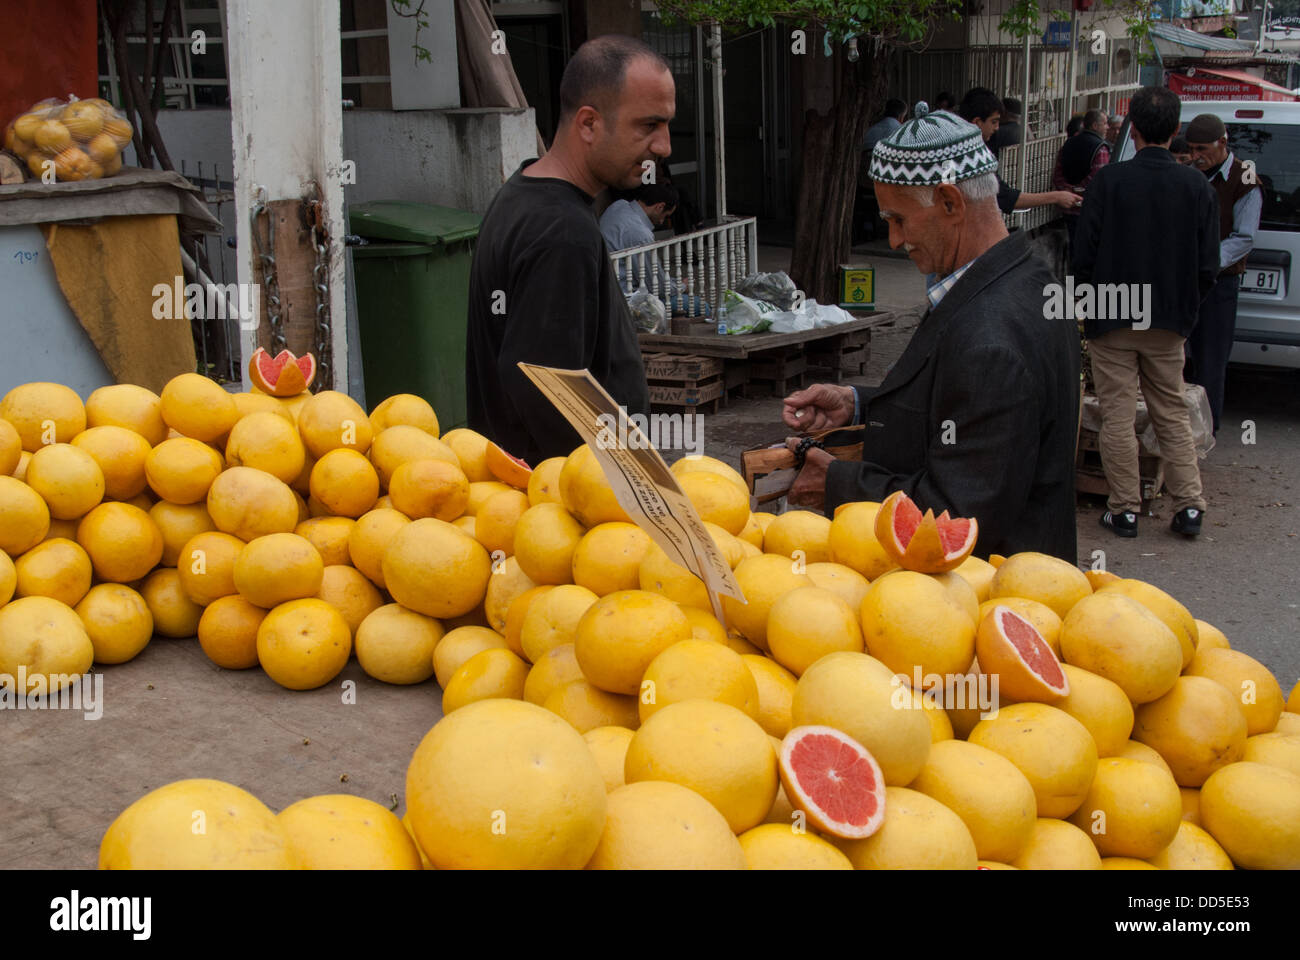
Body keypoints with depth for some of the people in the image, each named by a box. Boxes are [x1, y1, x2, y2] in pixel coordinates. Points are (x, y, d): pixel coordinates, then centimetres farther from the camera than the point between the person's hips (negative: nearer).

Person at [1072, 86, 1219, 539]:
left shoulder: (1108, 180, -12)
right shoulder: (1197, 186, -3)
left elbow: (1083, 255, -8)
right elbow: (1208, 266, 1)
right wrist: (1183, 306, 16)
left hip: (1112, 320, -3)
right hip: (1170, 322, 3)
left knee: (1118, 417, 5)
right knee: (1172, 415, 14)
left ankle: (1124, 510, 10)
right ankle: (1189, 506, 13)